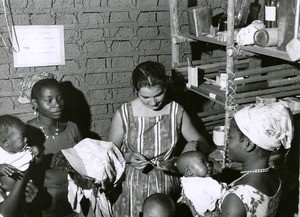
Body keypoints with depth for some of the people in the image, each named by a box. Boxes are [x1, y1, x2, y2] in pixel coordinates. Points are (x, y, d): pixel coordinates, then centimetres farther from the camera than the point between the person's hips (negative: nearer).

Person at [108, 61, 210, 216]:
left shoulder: (177, 112, -3)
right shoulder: (123, 114, -7)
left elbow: (205, 146, 6)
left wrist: (195, 144, -16)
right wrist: (128, 157, -17)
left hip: (167, 185, 1)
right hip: (133, 188, -1)